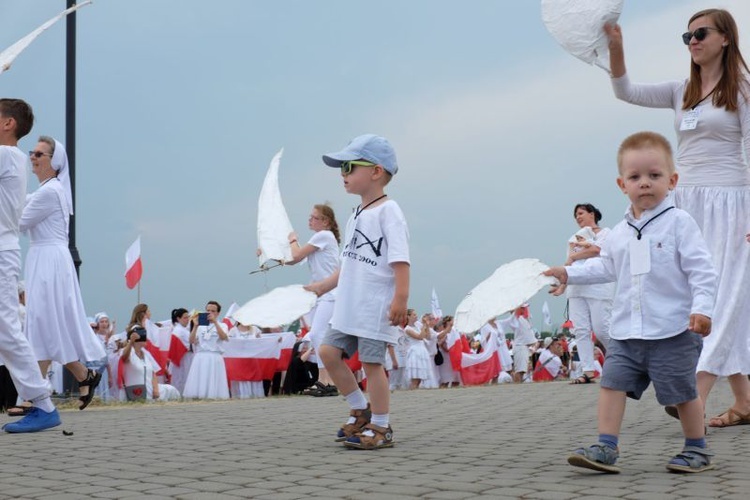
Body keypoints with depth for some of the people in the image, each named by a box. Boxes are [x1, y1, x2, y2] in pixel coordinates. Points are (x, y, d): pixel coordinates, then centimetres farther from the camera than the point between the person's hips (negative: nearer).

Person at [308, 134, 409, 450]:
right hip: (349, 305, 9)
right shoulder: (356, 216, 18)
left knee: (371, 360, -6)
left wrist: (401, 298, -25)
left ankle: (381, 427, 5)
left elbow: (400, 258, -17)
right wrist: (322, 287, 24)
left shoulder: (387, 211, -9)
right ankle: (362, 410, 18)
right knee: (329, 352, 6)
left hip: (376, 305, -9)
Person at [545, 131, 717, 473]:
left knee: (682, 392, 3)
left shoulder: (679, 222, -7)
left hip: (672, 330, -5)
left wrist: (702, 308, -20)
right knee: (612, 382, -2)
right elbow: (606, 267, 26)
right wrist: (569, 273, 20)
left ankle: (697, 449, 20)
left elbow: (701, 270, -10)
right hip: (626, 331, 6)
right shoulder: (619, 233, 11)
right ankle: (606, 448, 0)